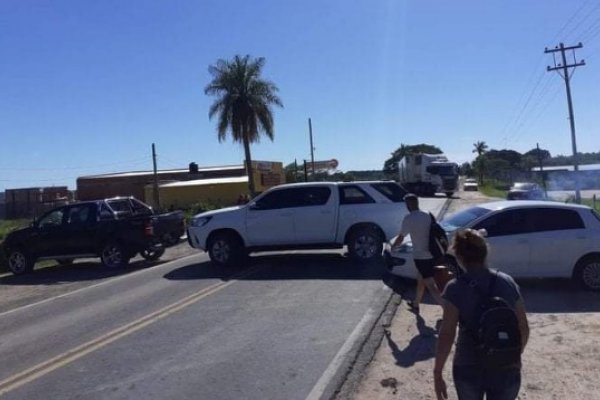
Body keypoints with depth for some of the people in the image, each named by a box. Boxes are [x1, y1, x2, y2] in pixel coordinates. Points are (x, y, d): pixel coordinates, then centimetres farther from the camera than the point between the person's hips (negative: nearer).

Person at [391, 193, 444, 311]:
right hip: (432, 254, 8)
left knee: (431, 286, -2)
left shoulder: (408, 219, -15)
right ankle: (415, 304, 40)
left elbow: (400, 238, -10)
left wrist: (392, 247, 9)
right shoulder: (427, 216, 4)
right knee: (420, 280, 25)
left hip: (421, 257, -8)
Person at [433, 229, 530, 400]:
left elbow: (446, 335, -16)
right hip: (506, 369, 2)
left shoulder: (456, 289, -14)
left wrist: (437, 373, -9)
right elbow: (523, 328, 3)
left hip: (469, 368, -2)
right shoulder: (508, 282, -3)